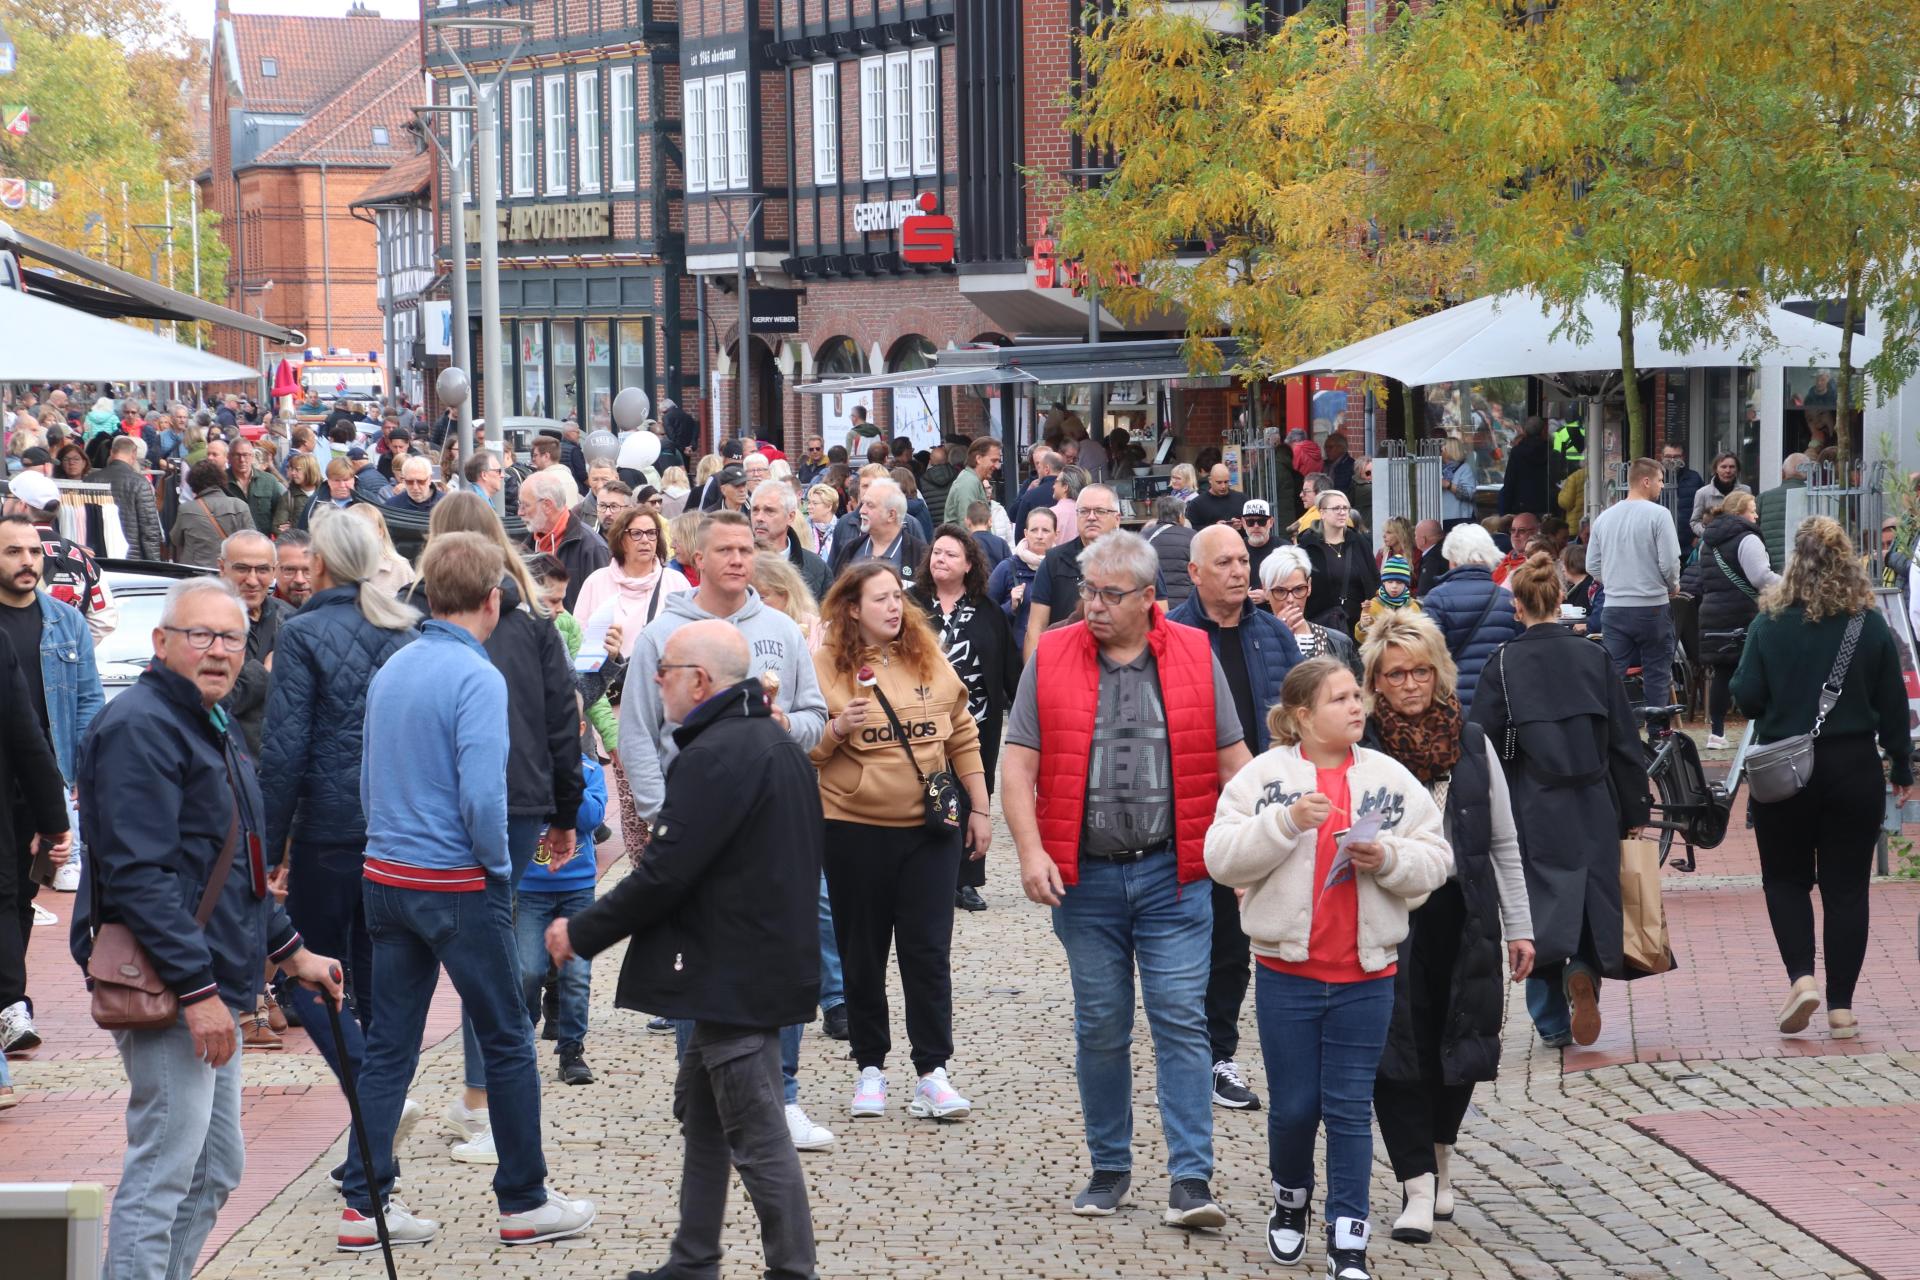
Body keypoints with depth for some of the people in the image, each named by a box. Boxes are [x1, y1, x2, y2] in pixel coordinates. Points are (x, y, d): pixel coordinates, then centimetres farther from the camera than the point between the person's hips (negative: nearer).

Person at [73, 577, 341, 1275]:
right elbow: (139, 875, -23)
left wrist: (288, 949, 24)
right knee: (163, 1173, -9)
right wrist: (197, 988, -25)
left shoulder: (209, 727, 18)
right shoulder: (139, 727, -15)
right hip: (166, 990, -10)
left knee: (216, 1170, 15)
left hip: (213, 985, 11)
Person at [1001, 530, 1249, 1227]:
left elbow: (1231, 759, 6)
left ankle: (1191, 1181, -4)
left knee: (1182, 1021, -5)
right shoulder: (1050, 659, 2)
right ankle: (1109, 1166, 22)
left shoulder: (1195, 656, 2)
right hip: (1082, 876, 1)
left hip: (1171, 874, -1)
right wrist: (1031, 852, -12)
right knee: (1100, 1027, 9)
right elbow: (1019, 764, -1)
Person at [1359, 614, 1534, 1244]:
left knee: (1458, 1046, 9)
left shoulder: (1472, 744, 7)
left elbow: (1504, 843, 12)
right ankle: (1418, 1183, 3)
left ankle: (1439, 1153, 34)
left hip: (1461, 916, 3)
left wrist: (1518, 927, 9)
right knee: (1397, 1051, -5)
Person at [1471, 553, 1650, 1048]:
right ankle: (1583, 970, -14)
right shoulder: (1593, 658, 0)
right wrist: (1635, 812, 9)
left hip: (1532, 809, -1)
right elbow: (1624, 740, 3)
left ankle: (1552, 1023, 5)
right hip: (1593, 805, 1)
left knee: (1541, 901, 7)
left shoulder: (1504, 664, -5)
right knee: (1592, 895, 13)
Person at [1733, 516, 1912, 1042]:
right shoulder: (1872, 627, -4)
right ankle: (1841, 1008, 7)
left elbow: (1747, 697, -11)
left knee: (1785, 879, 15)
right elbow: (1893, 704, 1)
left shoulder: (1770, 625, -9)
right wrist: (1901, 767, 11)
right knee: (1846, 887, 8)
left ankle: (1801, 976, -5)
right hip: (1854, 768, 1)